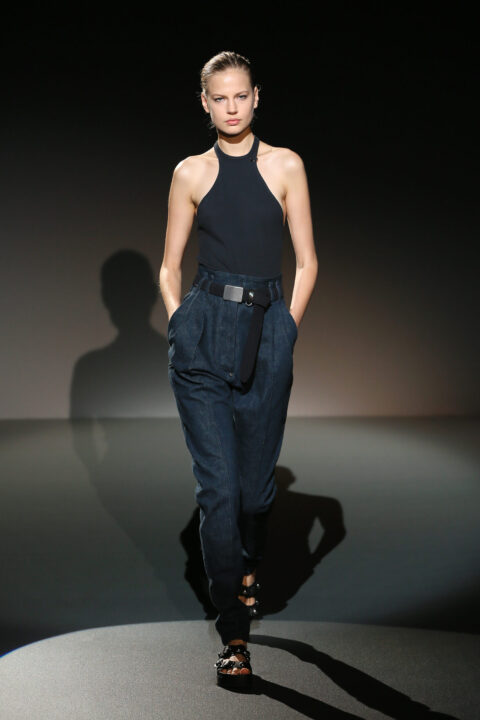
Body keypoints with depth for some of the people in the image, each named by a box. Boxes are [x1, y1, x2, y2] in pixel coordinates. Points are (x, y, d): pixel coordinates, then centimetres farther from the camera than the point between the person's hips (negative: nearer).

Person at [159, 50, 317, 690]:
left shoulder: (285, 166, 5)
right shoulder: (191, 173, 8)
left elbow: (307, 262, 6)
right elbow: (170, 267, 11)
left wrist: (286, 330, -1)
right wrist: (181, 327, -1)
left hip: (267, 335, 0)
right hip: (203, 332, 0)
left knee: (255, 482, 8)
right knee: (218, 486, -5)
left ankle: (248, 570, 43)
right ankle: (235, 637, 4)